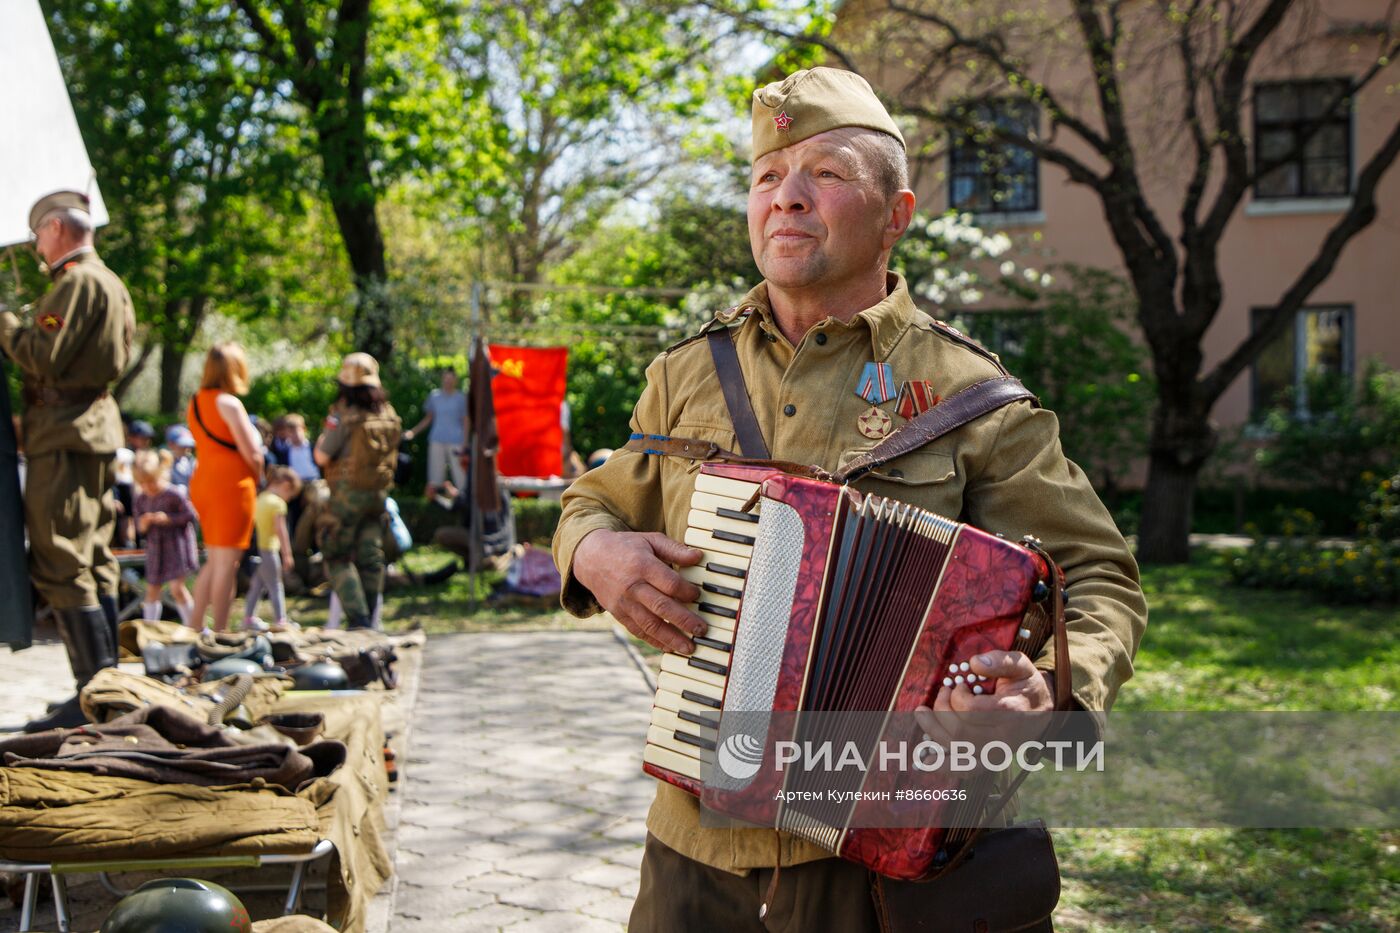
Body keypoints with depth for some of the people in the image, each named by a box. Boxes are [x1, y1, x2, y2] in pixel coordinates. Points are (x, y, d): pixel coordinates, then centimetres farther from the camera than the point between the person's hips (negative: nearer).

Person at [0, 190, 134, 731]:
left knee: (59, 564, -9)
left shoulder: (76, 282, -12)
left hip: (64, 431, -10)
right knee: (94, 561, 12)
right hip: (97, 423, 10)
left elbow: (45, 358, -18)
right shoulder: (110, 282, 19)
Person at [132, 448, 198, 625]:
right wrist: (143, 524, -16)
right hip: (155, 548, 6)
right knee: (152, 591, 11)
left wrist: (167, 518, -23)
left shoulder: (175, 493, -14)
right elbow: (140, 527, 7)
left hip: (177, 544, -6)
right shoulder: (142, 499, 2)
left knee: (177, 588, -14)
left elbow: (190, 515, -13)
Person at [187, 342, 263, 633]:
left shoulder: (196, 402, 13)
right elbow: (252, 453, -14)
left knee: (213, 560, 17)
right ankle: (220, 632, -4)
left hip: (202, 481, 8)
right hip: (231, 484, -8)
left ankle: (194, 625, 16)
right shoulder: (229, 403, -12)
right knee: (227, 561, -5)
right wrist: (256, 478, 5)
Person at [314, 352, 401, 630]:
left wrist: (323, 436, 6)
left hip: (348, 493, -6)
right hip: (378, 492, 6)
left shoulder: (344, 415, -15)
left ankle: (357, 618, -8)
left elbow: (322, 456, -12)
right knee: (371, 557, 12)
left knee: (337, 557, 2)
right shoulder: (389, 414, 4)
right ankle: (367, 618, 18)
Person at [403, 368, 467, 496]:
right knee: (435, 477, 3)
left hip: (455, 441, -2)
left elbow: (466, 422, 3)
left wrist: (465, 444, -5)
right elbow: (429, 418, 14)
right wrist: (413, 431, 4)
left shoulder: (461, 398, 1)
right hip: (437, 440, 2)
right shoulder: (434, 395, 7)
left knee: (460, 474, -5)